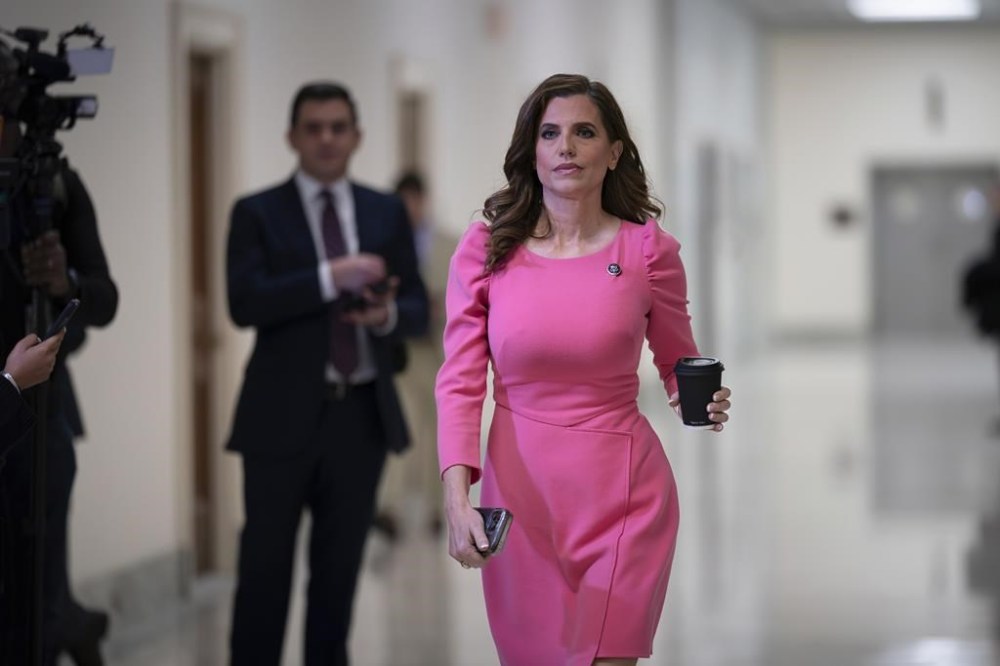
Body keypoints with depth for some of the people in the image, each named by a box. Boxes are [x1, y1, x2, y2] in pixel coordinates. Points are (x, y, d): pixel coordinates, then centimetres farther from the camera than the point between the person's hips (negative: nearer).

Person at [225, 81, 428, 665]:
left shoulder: (388, 213, 10)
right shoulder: (258, 214, 0)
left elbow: (419, 310, 9)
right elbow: (245, 303, -14)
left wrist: (388, 314, -14)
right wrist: (330, 278, -22)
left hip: (363, 415, 3)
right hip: (284, 416, -3)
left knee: (340, 568, 9)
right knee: (265, 570, 0)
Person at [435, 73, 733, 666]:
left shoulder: (648, 249, -3)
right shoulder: (486, 247, -3)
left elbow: (680, 364, 11)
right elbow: (460, 381, -4)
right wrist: (457, 498, -15)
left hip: (621, 490, -1)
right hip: (520, 489, 1)